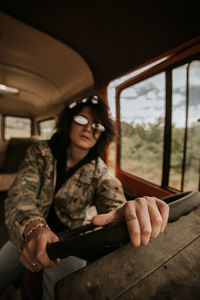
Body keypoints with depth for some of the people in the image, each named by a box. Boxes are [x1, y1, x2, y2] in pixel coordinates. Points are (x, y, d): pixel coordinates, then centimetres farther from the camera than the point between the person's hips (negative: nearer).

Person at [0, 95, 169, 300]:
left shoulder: (99, 172, -12)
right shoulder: (41, 151, -9)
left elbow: (113, 203, -28)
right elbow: (21, 193, -19)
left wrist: (130, 211, -53)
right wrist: (34, 228, -40)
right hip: (29, 234, 2)